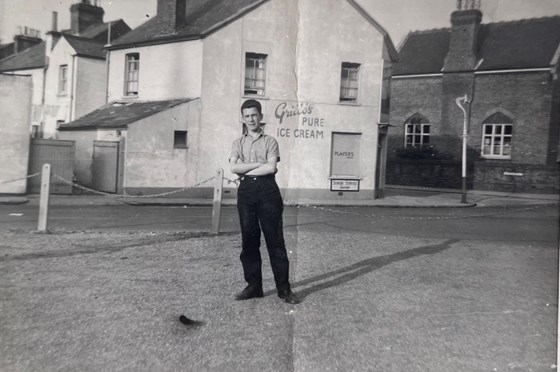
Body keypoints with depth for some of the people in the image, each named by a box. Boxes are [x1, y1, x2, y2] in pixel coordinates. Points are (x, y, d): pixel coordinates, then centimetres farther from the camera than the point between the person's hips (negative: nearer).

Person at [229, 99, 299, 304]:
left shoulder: (270, 141, 7)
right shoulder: (238, 143, 14)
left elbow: (271, 168, -9)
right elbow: (233, 168, -3)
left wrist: (245, 169, -4)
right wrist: (260, 164, -6)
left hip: (267, 190, -3)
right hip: (246, 192, 3)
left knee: (275, 240, -3)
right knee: (249, 240, 5)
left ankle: (284, 288, 4)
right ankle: (253, 286, 16)